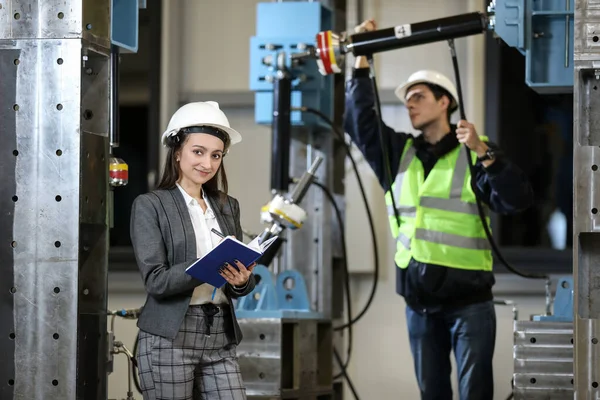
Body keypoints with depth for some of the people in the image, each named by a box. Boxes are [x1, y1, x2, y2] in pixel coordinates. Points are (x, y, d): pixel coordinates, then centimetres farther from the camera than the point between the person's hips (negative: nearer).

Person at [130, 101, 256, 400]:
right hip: (170, 339, -4)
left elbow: (239, 275, 13)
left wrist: (242, 280, -11)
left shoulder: (228, 207, 14)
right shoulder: (150, 206, -1)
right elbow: (155, 280, -11)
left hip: (220, 339, 4)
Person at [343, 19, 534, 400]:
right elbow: (360, 120, 11)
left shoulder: (474, 155, -4)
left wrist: (482, 151, -25)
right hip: (419, 300, 5)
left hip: (468, 297, -5)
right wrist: (362, 60, 7)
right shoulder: (398, 152, 10)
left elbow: (518, 199, -15)